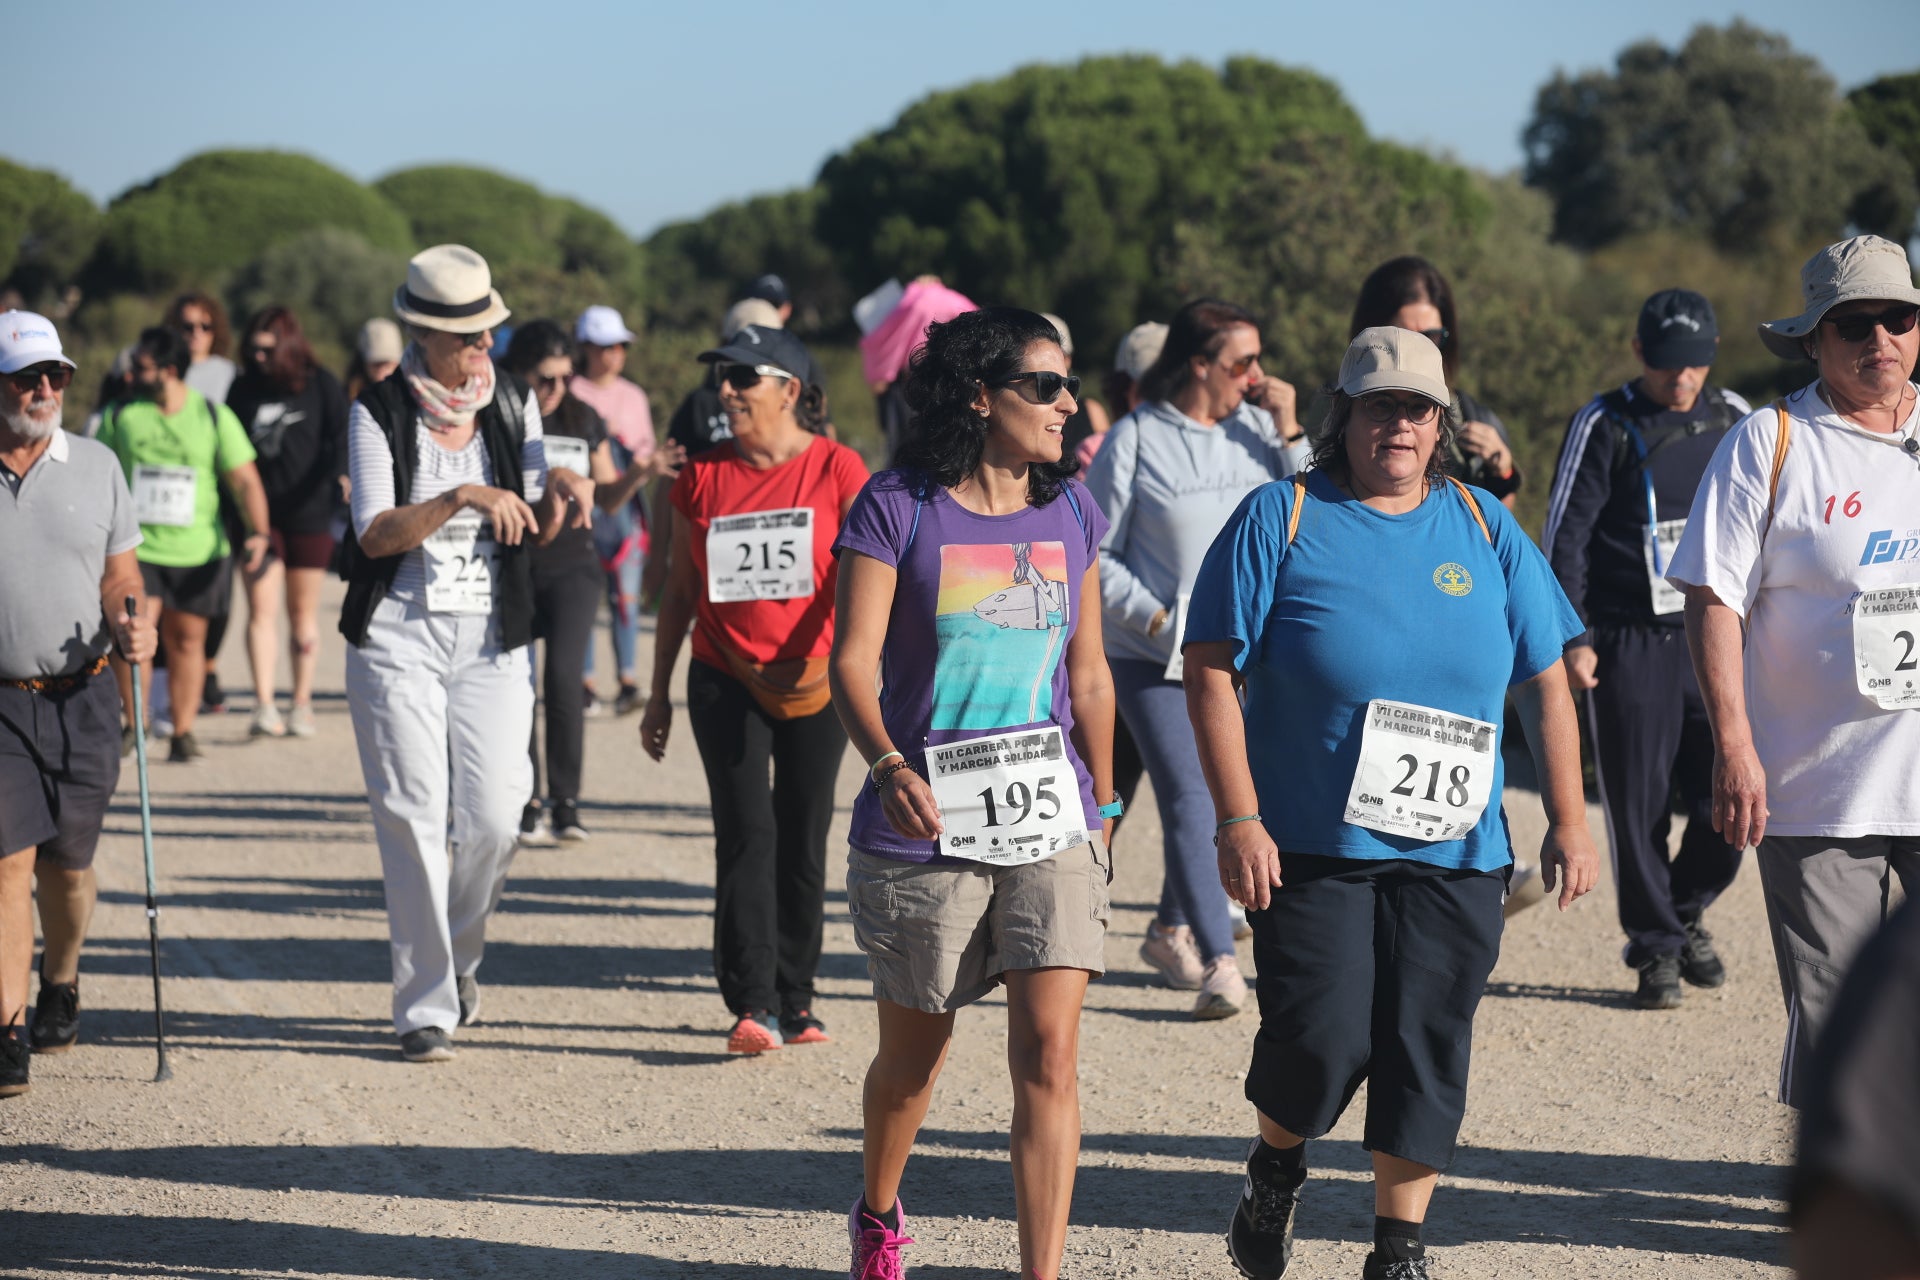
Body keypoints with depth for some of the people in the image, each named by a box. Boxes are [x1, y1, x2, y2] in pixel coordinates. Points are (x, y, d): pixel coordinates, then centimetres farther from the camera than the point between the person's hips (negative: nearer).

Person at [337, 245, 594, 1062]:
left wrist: (559, 490, -14)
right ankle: (425, 1006, 2)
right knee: (415, 823, -5)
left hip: (492, 641, 3)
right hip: (398, 637, -3)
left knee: (493, 821, -2)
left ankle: (459, 956, 26)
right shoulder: (380, 412, -4)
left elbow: (537, 531, 7)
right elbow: (376, 533, -14)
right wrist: (462, 497, -27)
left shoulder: (511, 405, 6)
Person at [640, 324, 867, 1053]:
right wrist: (658, 692, 13)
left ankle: (794, 999, 17)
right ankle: (752, 1004, -13)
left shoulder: (837, 471, -2)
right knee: (746, 830, -10)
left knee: (803, 838, 6)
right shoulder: (703, 476, 5)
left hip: (814, 685, -1)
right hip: (725, 681, 1)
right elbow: (680, 590, 13)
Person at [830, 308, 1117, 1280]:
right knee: (914, 1054, 14)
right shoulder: (896, 509, -6)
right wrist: (889, 765, -30)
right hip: (925, 831, -2)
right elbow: (853, 662, -13)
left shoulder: (1069, 513, 7)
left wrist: (1102, 807, 18)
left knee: (1049, 1054, -11)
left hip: (1051, 826, 3)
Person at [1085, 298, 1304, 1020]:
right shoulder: (1136, 439, -5)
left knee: (1220, 795, 14)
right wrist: (1156, 617, -11)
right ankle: (1218, 962, -17)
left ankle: (1172, 930, 34)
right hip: (1154, 655, -5)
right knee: (1188, 797, -14)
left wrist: (1290, 433, -7)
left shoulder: (1255, 430, 5)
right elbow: (1094, 554, -2)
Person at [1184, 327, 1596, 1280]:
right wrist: (1238, 819, -12)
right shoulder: (1279, 520, 0)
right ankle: (1276, 1165, 21)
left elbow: (1546, 684, 13)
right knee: (1323, 1038, -11)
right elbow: (1211, 671, -4)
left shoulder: (1485, 529, 10)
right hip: (1309, 844, -3)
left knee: (1425, 1055, 2)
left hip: (1454, 851, 3)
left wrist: (1568, 821, 7)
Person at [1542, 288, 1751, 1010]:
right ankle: (1656, 949, 14)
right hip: (1629, 646, -3)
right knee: (1638, 806, -1)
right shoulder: (1604, 427, -1)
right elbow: (1564, 536, -2)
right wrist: (1574, 639, -8)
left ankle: (1685, 909, 24)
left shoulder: (1734, 421, 9)